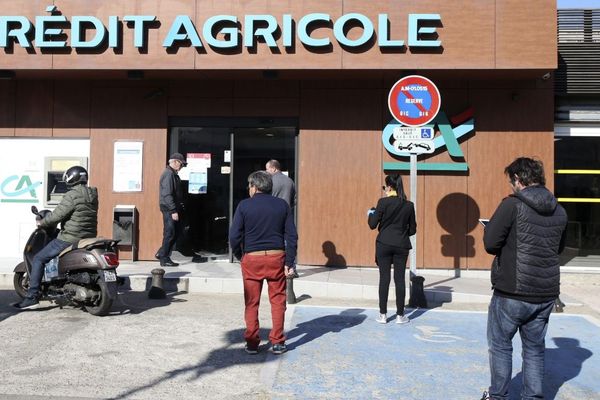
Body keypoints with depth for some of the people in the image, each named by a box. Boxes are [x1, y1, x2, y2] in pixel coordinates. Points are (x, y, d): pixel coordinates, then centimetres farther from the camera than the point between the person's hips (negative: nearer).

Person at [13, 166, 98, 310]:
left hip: (69, 238, -9)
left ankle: (32, 297, -1)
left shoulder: (72, 196, -15)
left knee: (38, 259, 3)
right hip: (88, 238, 9)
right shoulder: (92, 195, 10)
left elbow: (57, 215, -18)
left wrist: (42, 222, 0)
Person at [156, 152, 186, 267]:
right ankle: (165, 259, 6)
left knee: (175, 233, 14)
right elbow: (167, 194, -22)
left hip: (173, 209, 10)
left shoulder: (173, 174, 17)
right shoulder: (168, 174, -16)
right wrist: (173, 211, -24)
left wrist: (178, 208, 20)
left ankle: (161, 253, 22)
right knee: (170, 234, -3)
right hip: (169, 209, -10)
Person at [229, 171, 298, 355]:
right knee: (277, 301, 10)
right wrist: (289, 262, 2)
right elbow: (291, 236, 0)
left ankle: (252, 343, 15)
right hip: (276, 257, 2)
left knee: (251, 303, 9)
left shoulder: (244, 205, -3)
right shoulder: (282, 205, 4)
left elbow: (234, 236, -7)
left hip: (252, 258, -1)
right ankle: (277, 342, 14)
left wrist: (239, 255, 10)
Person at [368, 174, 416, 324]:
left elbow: (373, 224, -6)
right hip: (401, 246, 2)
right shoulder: (409, 205, 1)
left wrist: (371, 213, 14)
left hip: (384, 244, -2)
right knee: (399, 279, 7)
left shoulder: (383, 202, -9)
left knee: (384, 278, 4)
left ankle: (383, 315, 9)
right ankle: (400, 315, 12)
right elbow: (412, 229, 7)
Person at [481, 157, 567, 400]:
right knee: (535, 348, 17)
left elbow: (490, 243, -17)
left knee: (500, 345, 12)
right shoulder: (559, 211, 4)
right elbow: (559, 247, 18)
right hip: (546, 294, 5)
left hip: (512, 293, -5)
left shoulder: (512, 205, -14)